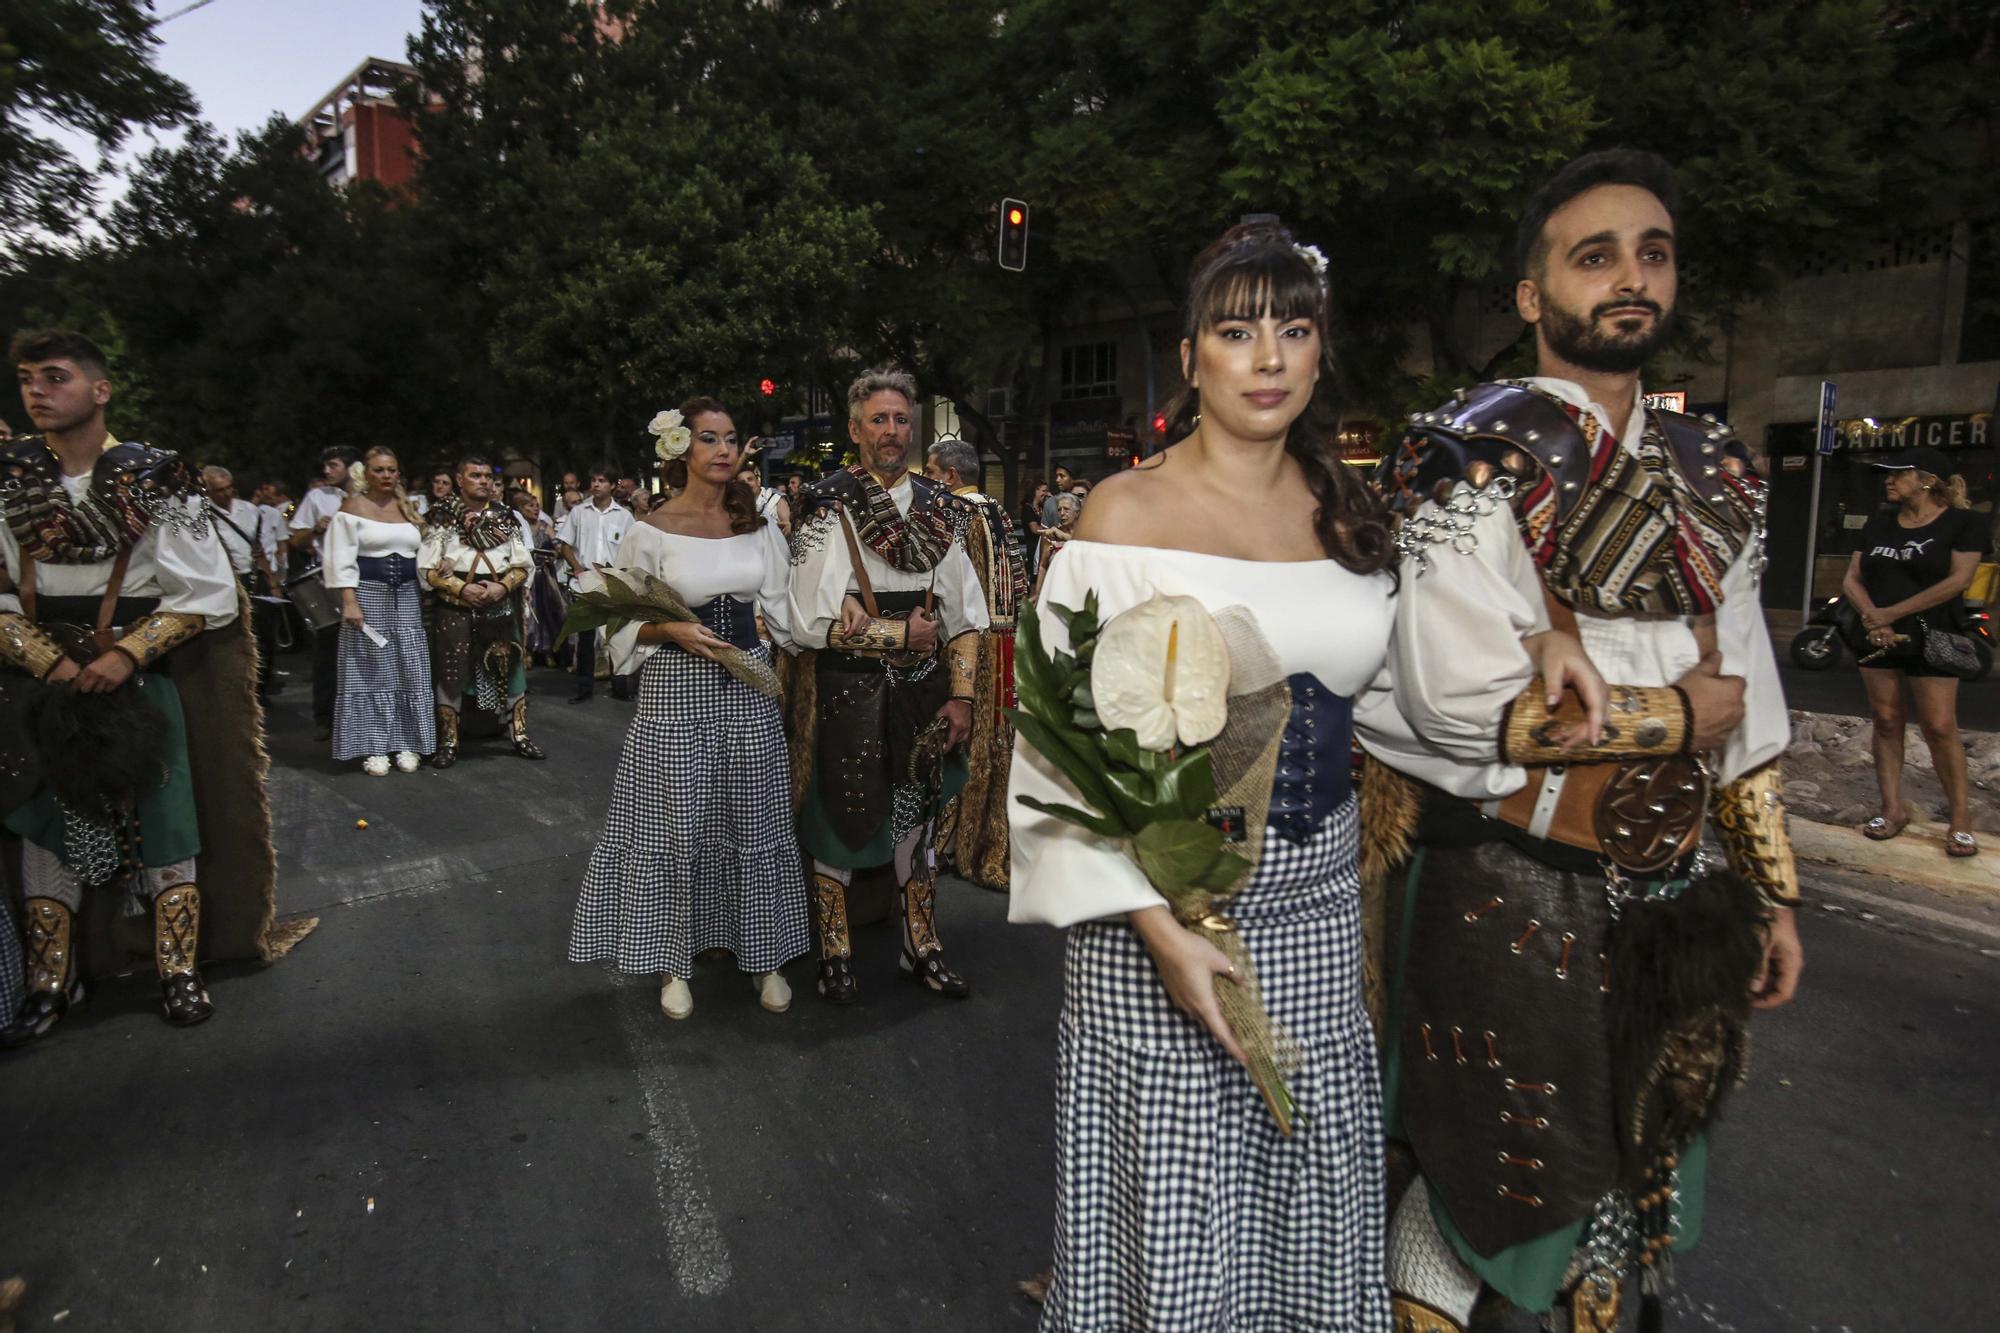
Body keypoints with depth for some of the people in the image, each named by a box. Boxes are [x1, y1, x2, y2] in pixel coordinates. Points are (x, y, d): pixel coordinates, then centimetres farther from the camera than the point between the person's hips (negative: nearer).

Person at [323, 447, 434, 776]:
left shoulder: (408, 507, 14)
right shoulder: (353, 506, -1)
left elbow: (420, 551, 21)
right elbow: (342, 559, -8)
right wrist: (349, 601, -17)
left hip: (406, 597, 5)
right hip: (368, 594, -4)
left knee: (409, 670, 3)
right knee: (372, 670, 0)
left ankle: (405, 743, 11)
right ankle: (373, 748, 6)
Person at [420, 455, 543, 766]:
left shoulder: (505, 517, 6)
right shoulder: (444, 516, -2)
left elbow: (522, 565, 5)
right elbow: (428, 568, -5)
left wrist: (502, 586, -13)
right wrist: (462, 588, -17)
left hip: (501, 605, 2)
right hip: (455, 607, -2)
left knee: (509, 667, 5)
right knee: (451, 671, 1)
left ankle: (518, 734, 17)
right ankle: (448, 742, 12)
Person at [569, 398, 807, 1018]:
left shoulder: (759, 526, 6)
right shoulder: (650, 532, -5)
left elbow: (784, 610, 8)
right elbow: (626, 625, -2)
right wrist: (676, 631, -18)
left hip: (749, 690, 3)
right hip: (675, 693, -3)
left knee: (754, 822, 9)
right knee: (679, 826, 3)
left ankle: (762, 955, 24)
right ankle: (673, 960, 22)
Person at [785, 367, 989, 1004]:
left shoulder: (937, 508, 5)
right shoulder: (828, 509, -8)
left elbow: (964, 615, 7)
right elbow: (811, 622, -14)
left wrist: (961, 694, -1)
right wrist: (904, 632, -11)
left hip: (922, 690, 4)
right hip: (846, 692, -4)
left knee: (916, 813, 14)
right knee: (841, 817, 6)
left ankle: (922, 949, 30)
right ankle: (835, 953, 25)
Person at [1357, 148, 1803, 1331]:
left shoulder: (1715, 474, 9)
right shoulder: (1481, 457, -12)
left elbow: (1748, 704, 12)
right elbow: (1461, 705, -21)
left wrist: (1775, 893, 12)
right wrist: (1678, 713, -10)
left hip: (1674, 897, 6)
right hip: (1510, 898, -6)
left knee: (1630, 1170, 21)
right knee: (1501, 1181, 10)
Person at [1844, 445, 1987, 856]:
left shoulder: (1964, 522, -2)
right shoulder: (1879, 522, 12)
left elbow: (1958, 579, -12)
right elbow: (1852, 579, 8)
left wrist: (1892, 613, -14)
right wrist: (1872, 617, -10)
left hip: (1931, 637, -5)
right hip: (1877, 637, 5)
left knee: (1939, 726, -7)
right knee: (1886, 720, 5)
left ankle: (1960, 817, 2)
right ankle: (1892, 809, 11)